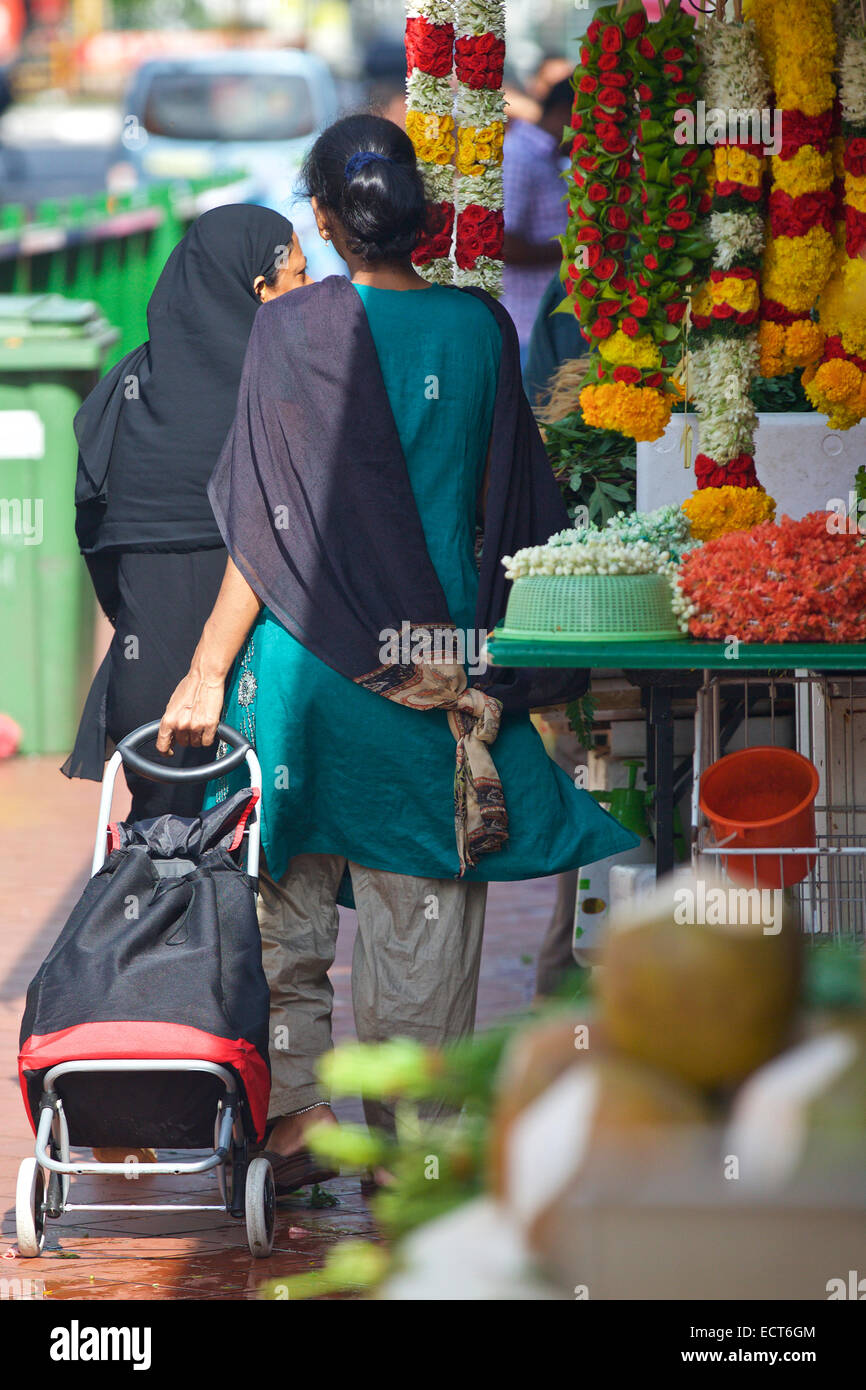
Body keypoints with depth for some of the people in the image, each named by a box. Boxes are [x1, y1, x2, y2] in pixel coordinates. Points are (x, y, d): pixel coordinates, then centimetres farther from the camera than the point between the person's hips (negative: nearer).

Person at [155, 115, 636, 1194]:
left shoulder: (295, 330, -9)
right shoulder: (482, 328, 0)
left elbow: (270, 528, -11)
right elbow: (516, 511, 7)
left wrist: (210, 667, -6)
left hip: (313, 657, -2)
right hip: (443, 653, 3)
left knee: (287, 900, 11)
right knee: (422, 913, 8)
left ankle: (297, 1113, 6)